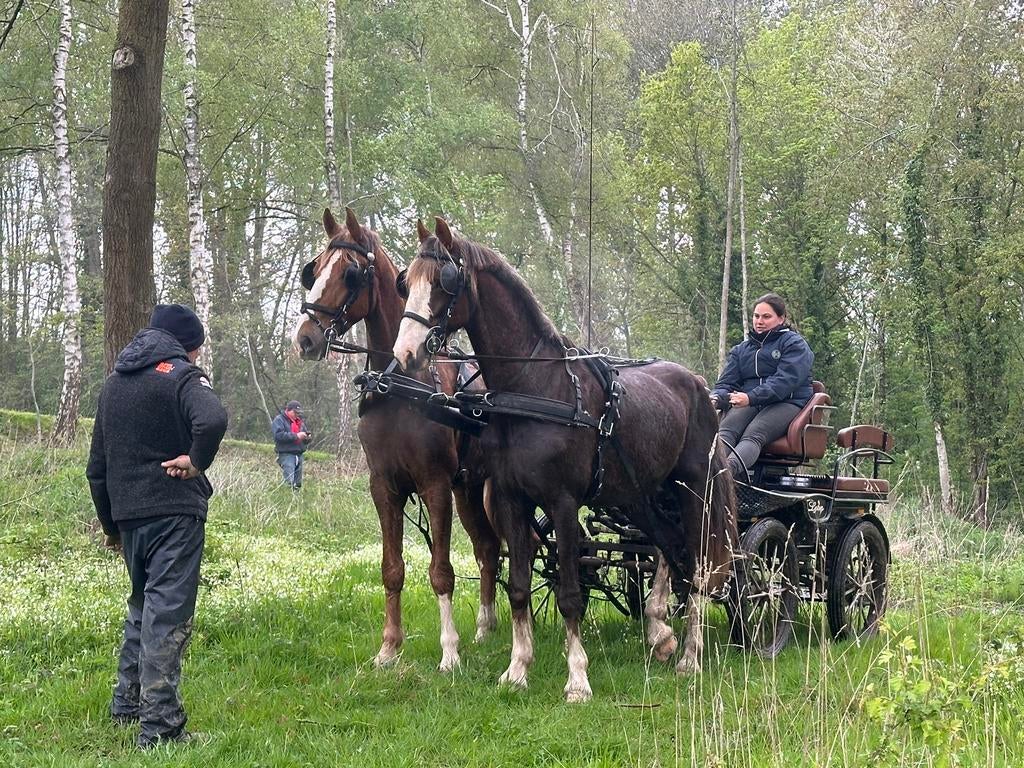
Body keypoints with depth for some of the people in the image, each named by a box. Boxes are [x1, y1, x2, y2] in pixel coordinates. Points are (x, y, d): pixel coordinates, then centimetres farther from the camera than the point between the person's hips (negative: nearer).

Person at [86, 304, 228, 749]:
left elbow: (97, 466, 21)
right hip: (175, 511, -7)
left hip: (127, 513, 7)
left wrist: (109, 524, 28)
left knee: (142, 606, 24)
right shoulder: (181, 376, -8)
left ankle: (127, 702, 32)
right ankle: (159, 725, -9)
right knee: (168, 614, -7)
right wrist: (196, 461, -14)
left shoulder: (114, 382, 16)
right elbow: (213, 420, -31)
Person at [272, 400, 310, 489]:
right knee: (289, 482, -19)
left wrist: (307, 437, 0)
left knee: (298, 484, 5)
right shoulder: (279, 420, -1)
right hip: (286, 455, -7)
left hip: (299, 454, 7)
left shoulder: (300, 422, 21)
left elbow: (305, 441, 25)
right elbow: (279, 435, -18)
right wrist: (296, 436, -20)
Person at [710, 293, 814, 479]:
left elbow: (785, 381, -9)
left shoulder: (794, 344, 8)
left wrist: (751, 398, -24)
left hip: (787, 404, -4)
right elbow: (726, 383, 16)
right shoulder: (741, 350, 27)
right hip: (748, 404, 4)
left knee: (753, 435, -37)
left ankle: (730, 469, -67)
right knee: (725, 431, -32)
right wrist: (716, 398, -11)